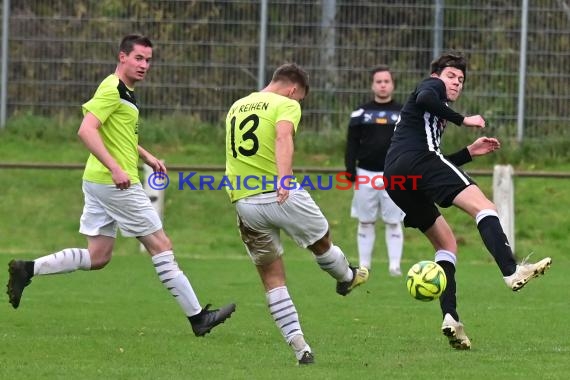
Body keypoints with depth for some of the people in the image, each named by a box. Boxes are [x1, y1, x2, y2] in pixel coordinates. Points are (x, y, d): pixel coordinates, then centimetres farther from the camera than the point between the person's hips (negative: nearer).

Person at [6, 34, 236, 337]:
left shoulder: (125, 92, 16)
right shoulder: (112, 89, -15)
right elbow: (86, 130, -26)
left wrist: (147, 157, 27)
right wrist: (115, 167, -33)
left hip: (99, 182, 10)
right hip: (115, 183, -10)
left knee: (97, 257, 10)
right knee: (161, 246, -2)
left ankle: (28, 269, 5)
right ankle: (197, 317, 3)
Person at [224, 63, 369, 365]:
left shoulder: (236, 108, 18)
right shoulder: (286, 105, -3)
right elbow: (283, 138, -23)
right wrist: (283, 178, -36)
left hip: (243, 201, 5)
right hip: (282, 194, -5)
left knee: (272, 278, 9)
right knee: (322, 243, 26)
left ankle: (299, 347, 4)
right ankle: (347, 278, 52)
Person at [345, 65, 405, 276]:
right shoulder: (360, 113, 6)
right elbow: (352, 144, 5)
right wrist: (350, 171, -5)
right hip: (366, 175, 1)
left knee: (394, 222, -3)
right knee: (365, 221, 4)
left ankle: (394, 265, -2)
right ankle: (364, 265, 9)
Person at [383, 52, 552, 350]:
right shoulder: (432, 85, 15)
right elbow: (424, 100, -12)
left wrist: (470, 152, 30)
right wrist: (463, 120, -6)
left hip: (395, 178, 9)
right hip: (417, 159, -9)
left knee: (445, 242, 15)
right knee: (483, 207, -20)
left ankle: (450, 317, -4)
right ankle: (511, 271, -45)